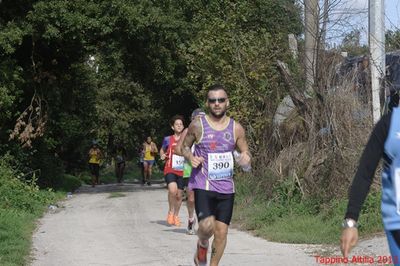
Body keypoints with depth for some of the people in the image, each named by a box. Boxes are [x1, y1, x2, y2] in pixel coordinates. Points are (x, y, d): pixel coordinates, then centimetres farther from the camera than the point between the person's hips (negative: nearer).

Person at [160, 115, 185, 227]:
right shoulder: (168, 139, 3)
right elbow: (162, 150, 20)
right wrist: (162, 156, -1)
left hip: (181, 171, 2)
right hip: (170, 170, -2)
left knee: (179, 195, 8)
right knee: (172, 190, -26)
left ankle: (176, 215, 30)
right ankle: (170, 211, -3)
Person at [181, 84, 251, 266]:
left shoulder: (236, 128, 3)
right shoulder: (197, 125, -2)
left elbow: (246, 154, 11)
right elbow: (184, 146, 12)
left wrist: (246, 159, -13)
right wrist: (190, 157, -10)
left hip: (226, 188, 3)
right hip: (202, 185, -3)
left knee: (221, 232, 4)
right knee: (207, 226, -21)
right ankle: (202, 244, 14)